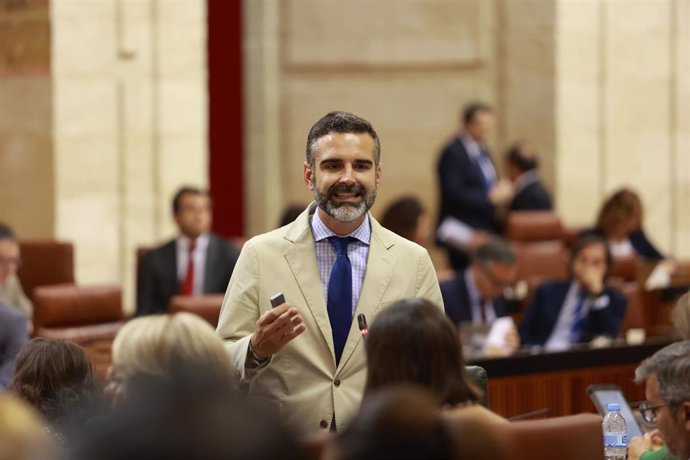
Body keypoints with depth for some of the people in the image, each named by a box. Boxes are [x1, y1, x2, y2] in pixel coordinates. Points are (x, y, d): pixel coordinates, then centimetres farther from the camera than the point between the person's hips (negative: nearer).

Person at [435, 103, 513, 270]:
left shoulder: (481, 150, 13)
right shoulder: (453, 153, -12)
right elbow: (453, 193, -19)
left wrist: (499, 190, 1)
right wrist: (490, 197, -18)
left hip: (486, 229, 8)